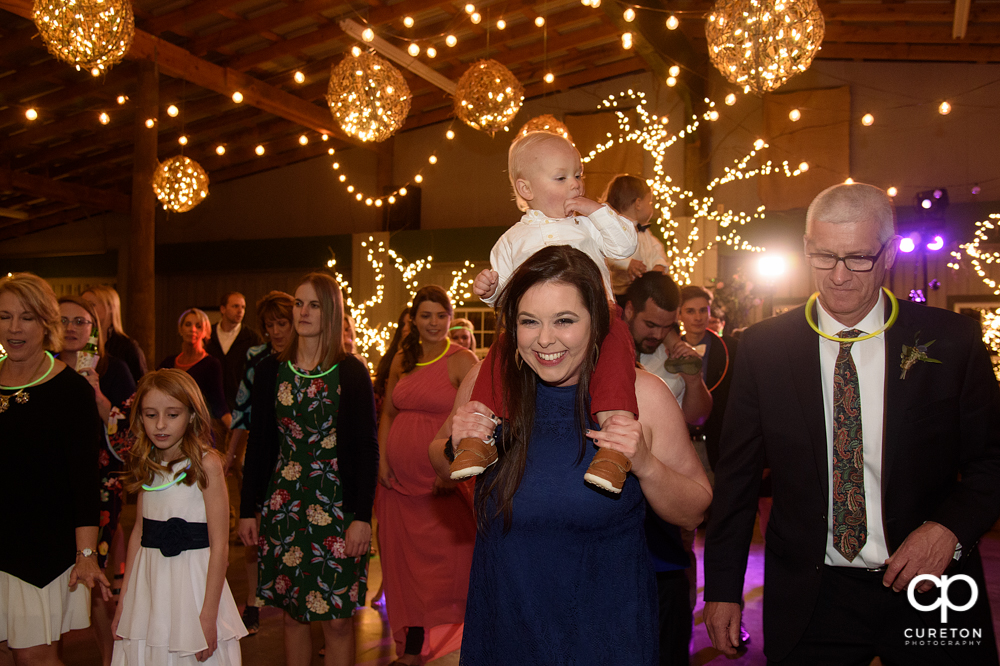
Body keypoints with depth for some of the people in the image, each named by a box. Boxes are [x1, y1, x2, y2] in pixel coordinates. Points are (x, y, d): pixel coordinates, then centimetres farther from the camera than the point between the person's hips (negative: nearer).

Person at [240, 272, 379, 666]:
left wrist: (362, 516, -11)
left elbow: (367, 448, -5)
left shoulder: (351, 373, -3)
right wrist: (248, 509, 7)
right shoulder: (270, 371, 6)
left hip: (337, 505, -3)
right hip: (283, 505, 3)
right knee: (292, 614, 10)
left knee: (337, 619, 0)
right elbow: (258, 445, 10)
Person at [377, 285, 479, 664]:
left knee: (443, 557, 0)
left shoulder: (463, 360, -8)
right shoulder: (402, 360, 9)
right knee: (403, 558, 13)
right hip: (399, 476, 6)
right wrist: (382, 461, 5)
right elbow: (388, 413, 15)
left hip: (442, 479, -5)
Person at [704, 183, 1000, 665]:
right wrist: (722, 588, 0)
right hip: (809, 596, 0)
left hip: (929, 592, 1)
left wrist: (948, 527, -15)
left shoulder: (952, 341, -5)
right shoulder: (763, 347, -4)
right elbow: (736, 475, 0)